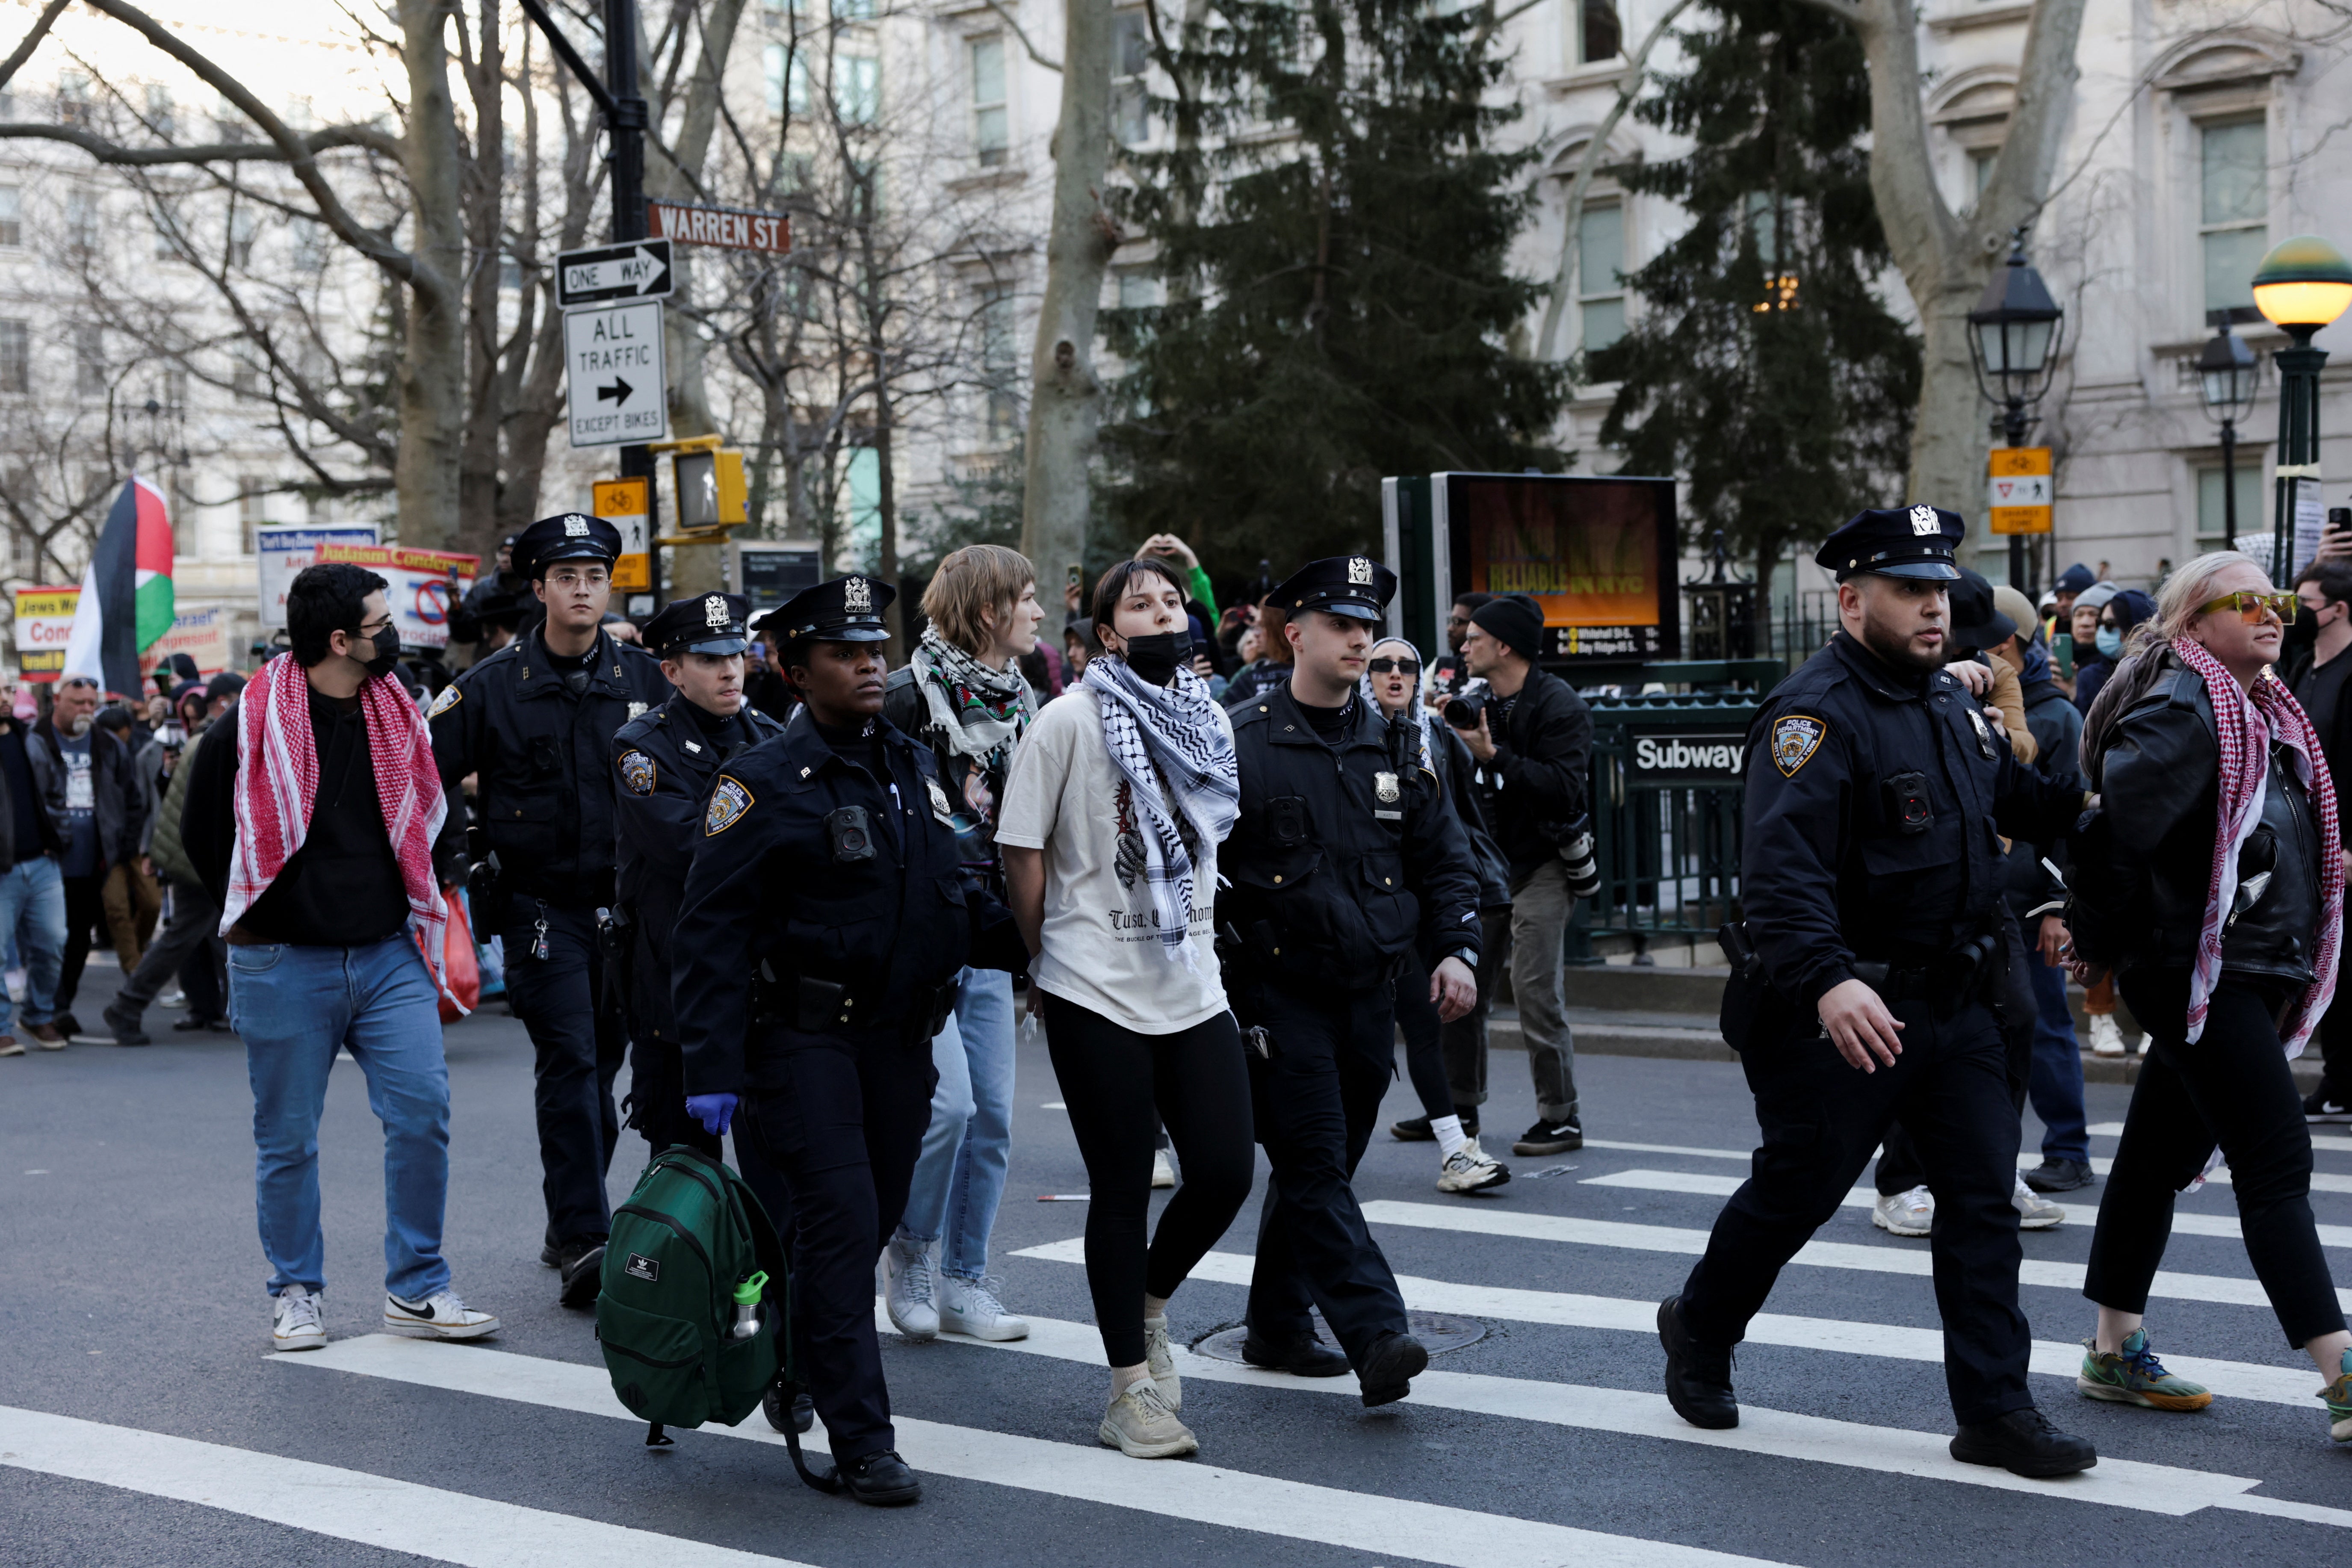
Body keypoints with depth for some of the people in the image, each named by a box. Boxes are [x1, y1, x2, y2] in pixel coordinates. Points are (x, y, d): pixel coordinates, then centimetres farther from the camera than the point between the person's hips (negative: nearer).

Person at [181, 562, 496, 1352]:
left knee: (423, 1111, -6)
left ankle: (417, 1289, 5)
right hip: (285, 967, -3)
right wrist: (257, 919, 3)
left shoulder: (401, 717, 6)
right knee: (287, 1137, 5)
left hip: (389, 958, 4)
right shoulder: (253, 725, -8)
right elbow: (202, 833, 3)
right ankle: (297, 1294, 20)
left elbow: (437, 816, 21)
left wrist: (430, 885, 9)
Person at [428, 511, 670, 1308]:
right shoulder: (493, 686, -3)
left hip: (627, 906, 4)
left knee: (600, 1068, 12)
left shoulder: (642, 679, 5)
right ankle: (583, 1240, -17)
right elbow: (425, 773, 1)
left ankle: (570, 1227, 27)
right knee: (569, 1063, -14)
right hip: (542, 905, -3)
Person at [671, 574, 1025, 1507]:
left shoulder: (914, 770, 13)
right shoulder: (764, 783, -7)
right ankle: (861, 1444, -7)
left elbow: (955, 901, 21)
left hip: (900, 1041, 6)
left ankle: (794, 1366, 34)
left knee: (873, 1224, 11)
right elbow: (713, 934, -11)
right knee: (841, 1226, -11)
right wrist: (712, 1070, -17)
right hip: (804, 1039, -6)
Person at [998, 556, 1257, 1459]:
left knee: (1226, 1172, -1)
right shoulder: (1071, 718, -8)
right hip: (1097, 992, -5)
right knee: (1122, 1189, 1)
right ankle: (1131, 1392, 12)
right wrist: (1047, 961, 1)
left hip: (1192, 985, 5)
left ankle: (1148, 1304, 29)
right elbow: (1023, 851, -5)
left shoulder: (1210, 721, 9)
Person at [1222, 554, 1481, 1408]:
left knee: (1323, 1164, 13)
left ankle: (1277, 1324, 26)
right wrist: (1217, 981, -8)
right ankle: (1376, 1338, -18)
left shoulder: (1394, 745, 10)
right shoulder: (1243, 744, -5)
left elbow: (1444, 857, 15)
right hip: (1281, 993, -5)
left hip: (1370, 993, 5)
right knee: (1316, 1166, -12)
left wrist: (1457, 949, 0)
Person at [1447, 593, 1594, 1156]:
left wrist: (1495, 757, -26)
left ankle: (1560, 1118, 0)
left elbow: (1564, 786, -23)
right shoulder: (1480, 702, 11)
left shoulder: (1559, 705, -12)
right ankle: (1460, 1105, 18)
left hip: (1540, 866, -7)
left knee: (1536, 991, -9)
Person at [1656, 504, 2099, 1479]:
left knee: (1983, 1195, 2)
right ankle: (1699, 1331, 32)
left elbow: (2012, 799, 30)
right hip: (1845, 1010, -7)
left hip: (1954, 1003, 7)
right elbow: (1781, 865, -30)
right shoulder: (1817, 713, -18)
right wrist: (1828, 981, -42)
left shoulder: (1950, 702, 11)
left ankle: (1994, 1412, 7)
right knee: (1797, 1191, 6)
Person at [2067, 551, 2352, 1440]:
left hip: (2250, 975, 9)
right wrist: (2100, 943, -9)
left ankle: (2116, 1353, 22)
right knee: (2276, 1165, -12)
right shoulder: (2181, 711, -15)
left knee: (2162, 1154, 14)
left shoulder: (2264, 714, 17)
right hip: (2198, 973, -9)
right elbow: (2120, 825, -20)